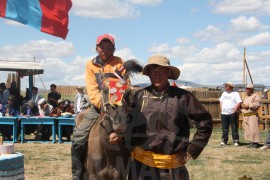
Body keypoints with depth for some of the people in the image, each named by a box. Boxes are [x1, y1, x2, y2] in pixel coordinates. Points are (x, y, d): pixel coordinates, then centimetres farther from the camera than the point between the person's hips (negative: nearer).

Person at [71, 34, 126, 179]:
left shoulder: (119, 63, 2)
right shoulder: (91, 65, 7)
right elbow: (92, 89, -3)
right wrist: (102, 103, -20)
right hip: (97, 108, 1)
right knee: (78, 139, -12)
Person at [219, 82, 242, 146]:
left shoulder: (235, 94, -3)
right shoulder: (224, 93, 17)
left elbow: (239, 102, -10)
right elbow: (221, 101, 23)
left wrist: (234, 110, -15)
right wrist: (221, 110, 10)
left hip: (232, 114, -6)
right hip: (224, 114, 6)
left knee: (234, 128, -3)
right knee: (224, 128, 8)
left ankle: (236, 141, 1)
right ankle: (224, 140, 14)